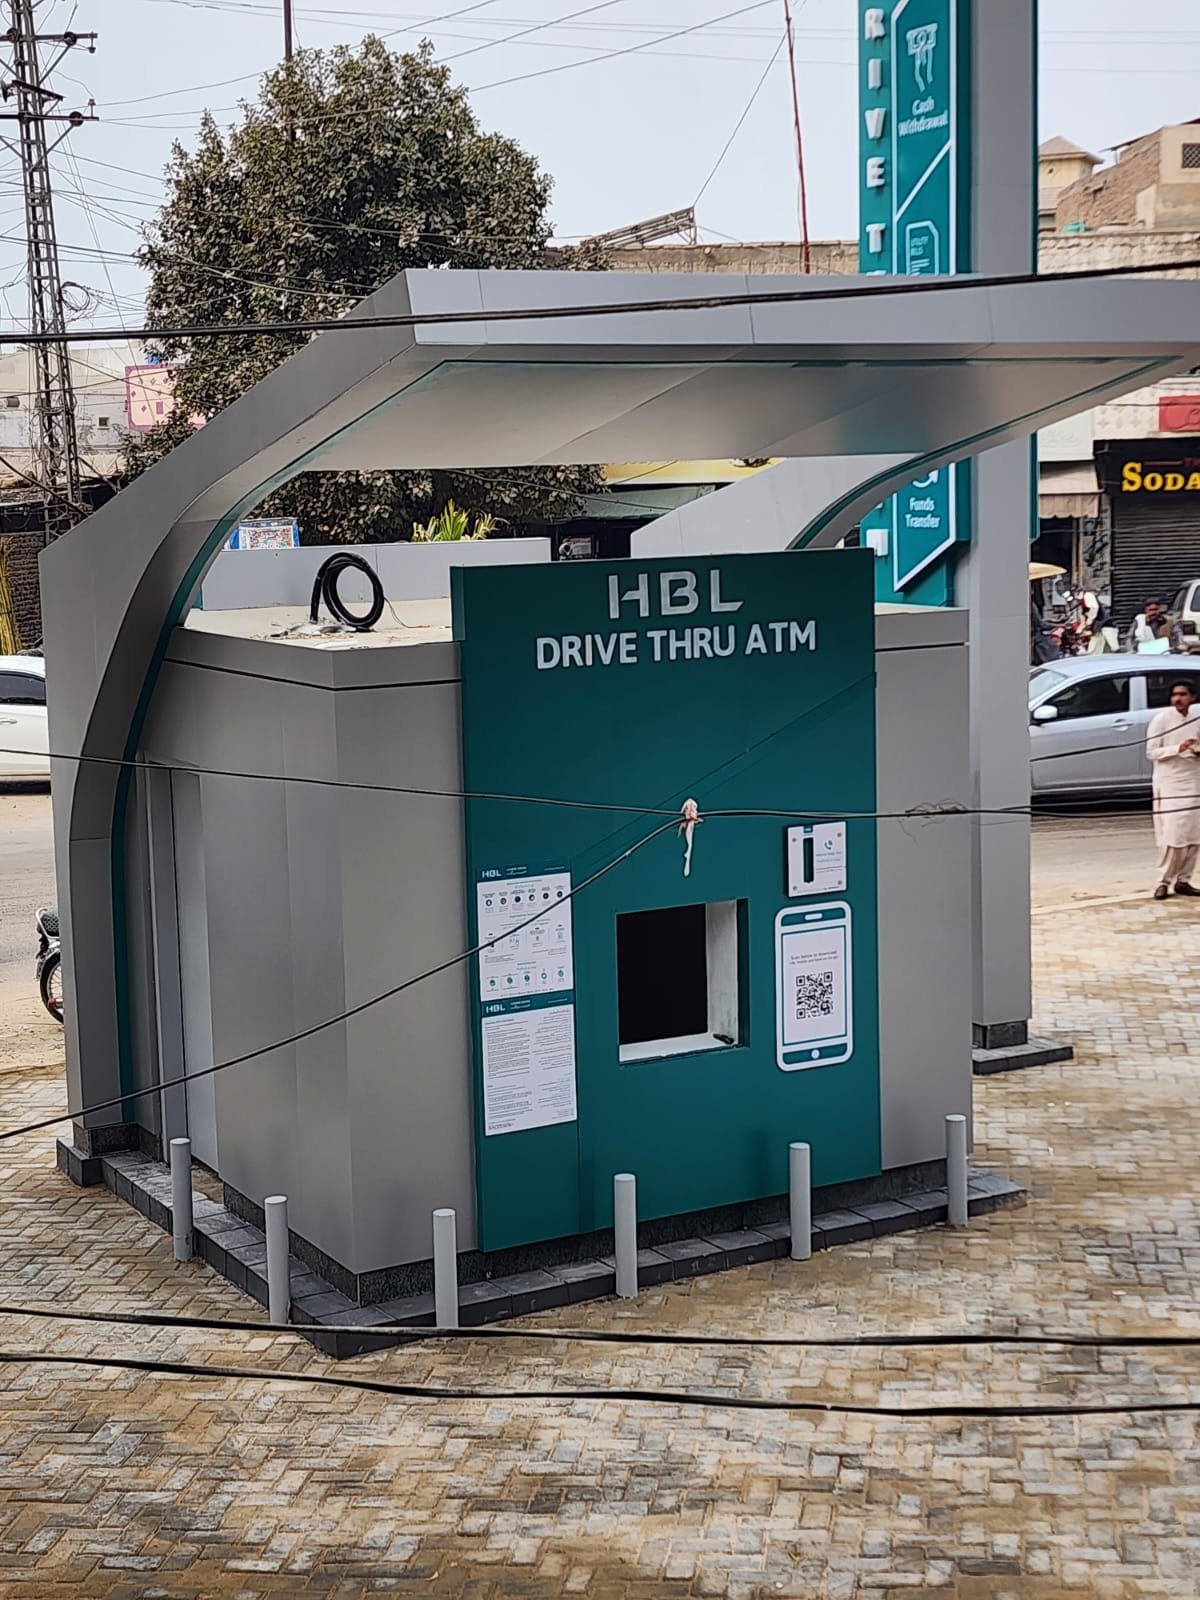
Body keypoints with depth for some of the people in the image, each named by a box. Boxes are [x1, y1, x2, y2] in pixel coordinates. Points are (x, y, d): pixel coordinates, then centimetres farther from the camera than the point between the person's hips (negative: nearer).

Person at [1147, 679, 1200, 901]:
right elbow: (1151, 752, -11)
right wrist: (1177, 749, -24)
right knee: (1172, 836, -9)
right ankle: (1164, 881, 1)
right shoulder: (1161, 718, -11)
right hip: (1168, 783, -5)